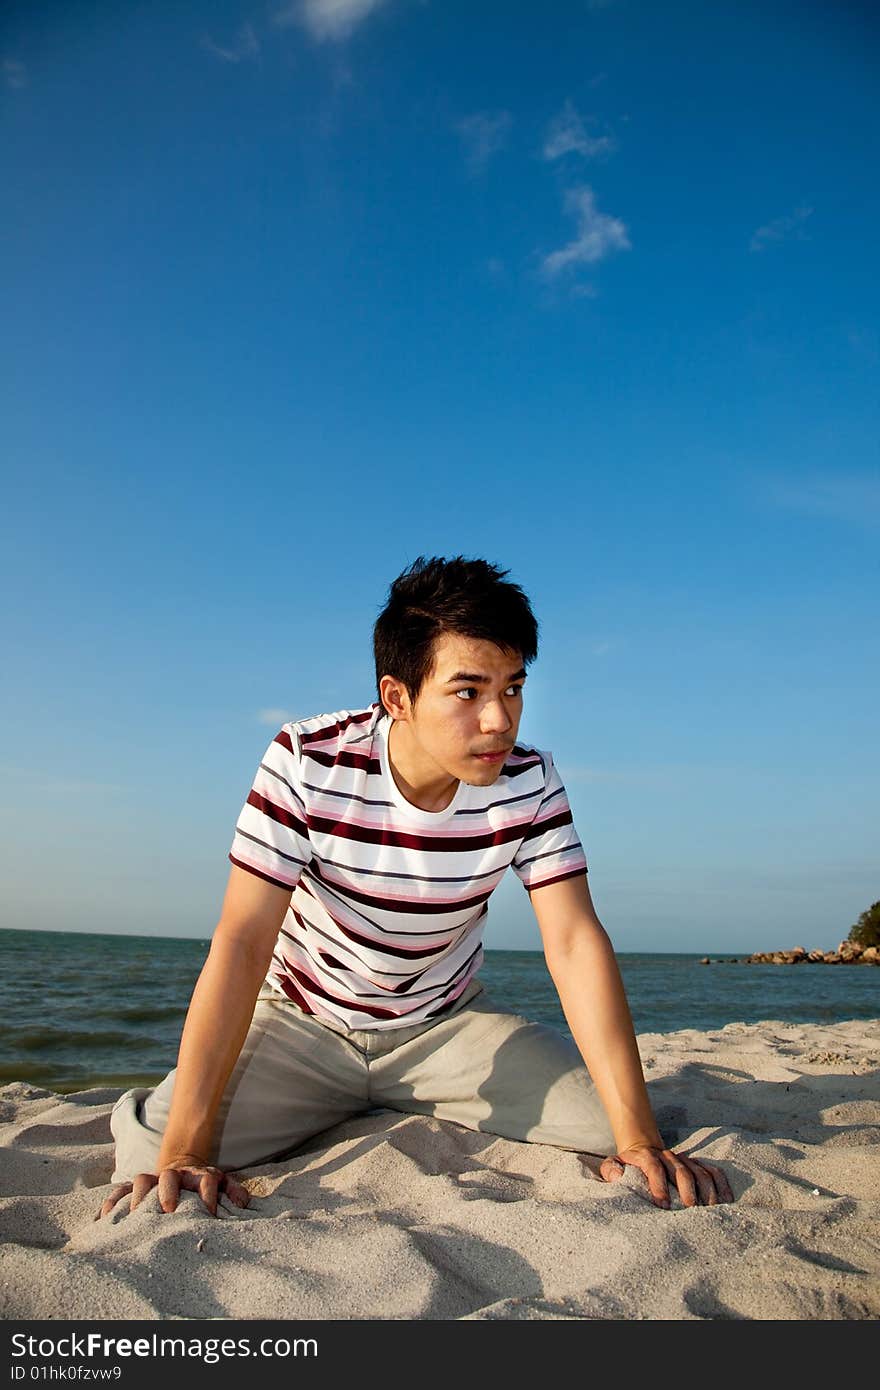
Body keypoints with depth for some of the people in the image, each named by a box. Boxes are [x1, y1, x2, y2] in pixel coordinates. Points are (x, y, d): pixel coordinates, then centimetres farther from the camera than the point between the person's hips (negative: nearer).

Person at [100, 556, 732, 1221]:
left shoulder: (529, 782, -19)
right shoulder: (307, 762, -26)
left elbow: (574, 941, -21)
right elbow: (242, 944, -28)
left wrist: (640, 1138, -29)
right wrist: (184, 1152, -34)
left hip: (446, 1023, 2)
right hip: (304, 1022, -2)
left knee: (602, 1123, -15)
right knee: (150, 1155, -22)